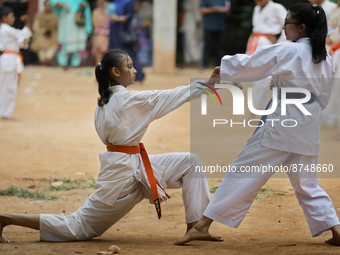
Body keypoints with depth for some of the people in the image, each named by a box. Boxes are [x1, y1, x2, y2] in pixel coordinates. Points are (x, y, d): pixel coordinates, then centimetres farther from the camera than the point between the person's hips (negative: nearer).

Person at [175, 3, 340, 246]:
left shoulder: (286, 51, -9)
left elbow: (247, 65, -7)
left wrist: (220, 68, 7)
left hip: (283, 122, -6)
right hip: (309, 127, 6)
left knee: (245, 170, -3)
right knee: (307, 184, 19)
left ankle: (203, 225, -4)